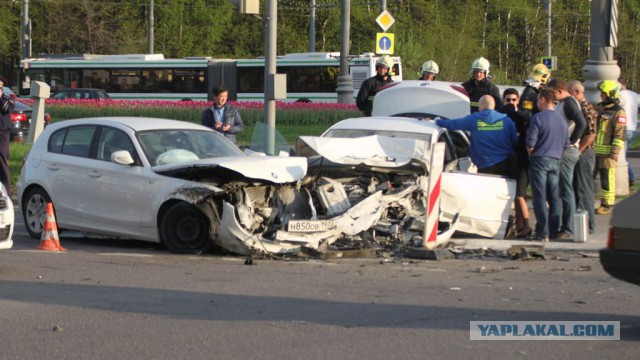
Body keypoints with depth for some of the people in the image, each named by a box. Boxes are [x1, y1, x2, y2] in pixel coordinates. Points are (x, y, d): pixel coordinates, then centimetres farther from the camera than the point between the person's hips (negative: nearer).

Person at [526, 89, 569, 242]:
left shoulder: (538, 118, -10)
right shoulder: (561, 119, 11)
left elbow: (530, 143, -13)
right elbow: (566, 144, 14)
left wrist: (531, 155, 4)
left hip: (540, 160, -6)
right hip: (555, 161, 6)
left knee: (540, 198, -5)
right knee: (554, 198, 10)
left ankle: (543, 232, -8)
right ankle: (554, 231, 12)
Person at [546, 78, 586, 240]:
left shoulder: (569, 103, -13)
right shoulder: (563, 103, 17)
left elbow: (581, 123, -26)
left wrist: (571, 142, -19)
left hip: (566, 152, -10)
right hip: (561, 151, 10)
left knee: (566, 190, -8)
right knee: (564, 189, 13)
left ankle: (567, 229, -6)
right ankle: (565, 226, 19)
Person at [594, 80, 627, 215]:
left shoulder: (618, 112, -10)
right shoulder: (600, 108, 15)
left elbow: (620, 134, -14)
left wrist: (615, 152, -19)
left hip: (607, 152, -8)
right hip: (594, 150, 8)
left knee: (607, 179, -3)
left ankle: (607, 205, 4)